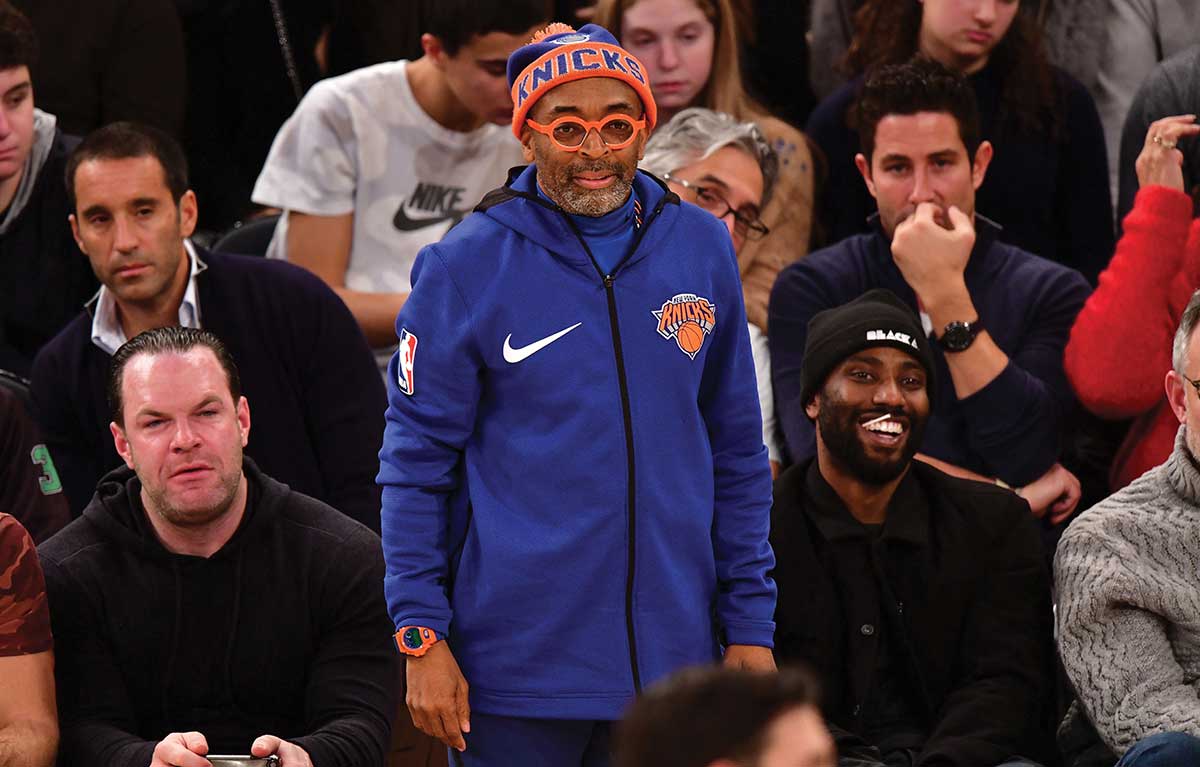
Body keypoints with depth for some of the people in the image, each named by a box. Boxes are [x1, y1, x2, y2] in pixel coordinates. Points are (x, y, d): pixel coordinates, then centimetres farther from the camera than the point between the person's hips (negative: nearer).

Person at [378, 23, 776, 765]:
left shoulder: (703, 249, 6)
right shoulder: (466, 266, -3)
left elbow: (738, 458, 12)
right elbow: (416, 465, -2)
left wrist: (751, 626, 7)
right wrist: (421, 636, -9)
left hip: (671, 658, 3)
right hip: (516, 670, -3)